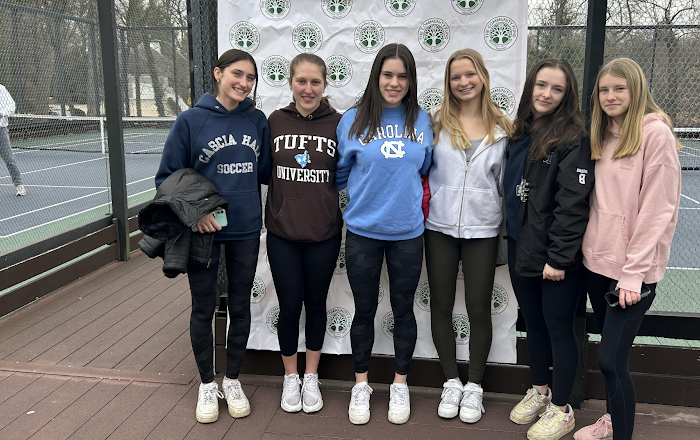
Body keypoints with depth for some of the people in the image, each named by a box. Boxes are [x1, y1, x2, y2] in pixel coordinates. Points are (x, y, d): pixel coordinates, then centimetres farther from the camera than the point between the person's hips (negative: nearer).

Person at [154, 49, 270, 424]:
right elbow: (168, 177, -5)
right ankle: (207, 384, 29)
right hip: (204, 230, -2)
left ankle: (232, 380, 32)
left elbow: (265, 172, 7)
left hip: (245, 230, 3)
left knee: (240, 306, 12)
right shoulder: (191, 121, -7)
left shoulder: (257, 121, 1)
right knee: (204, 308, 10)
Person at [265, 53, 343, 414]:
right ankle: (290, 378, 29)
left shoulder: (338, 123, -3)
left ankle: (311, 377, 31)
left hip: (323, 234, 0)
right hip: (282, 232, 0)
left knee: (316, 303, 13)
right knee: (289, 305, 7)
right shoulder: (275, 121, -1)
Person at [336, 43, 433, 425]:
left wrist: (415, 197, 9)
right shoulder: (353, 120, -3)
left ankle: (400, 385, 30)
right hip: (363, 230, -1)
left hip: (407, 230, 1)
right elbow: (339, 171, 7)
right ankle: (361, 385, 28)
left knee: (403, 309, 11)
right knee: (364, 310, 10)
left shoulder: (421, 119, 2)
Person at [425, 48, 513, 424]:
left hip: (482, 229, 0)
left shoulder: (502, 129, 3)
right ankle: (452, 382, 27)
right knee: (441, 306, 9)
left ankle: (474, 387, 24)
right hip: (440, 226, 0)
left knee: (479, 309, 7)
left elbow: (506, 181, 8)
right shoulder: (436, 120, -1)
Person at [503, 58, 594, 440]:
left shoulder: (573, 138, -12)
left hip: (555, 256, -7)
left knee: (558, 327, 5)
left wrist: (559, 257, -20)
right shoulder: (520, 134, 10)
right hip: (521, 249, 7)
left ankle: (561, 409, 21)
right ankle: (538, 392, 36)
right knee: (533, 323, 18)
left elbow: (572, 204, -17)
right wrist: (512, 241, 11)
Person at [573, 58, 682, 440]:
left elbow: (658, 208, -15)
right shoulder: (603, 136, 12)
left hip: (632, 269, -6)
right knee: (611, 350, 17)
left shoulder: (655, 132, -10)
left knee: (611, 359, -7)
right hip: (597, 261, 7)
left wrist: (635, 273, -17)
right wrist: (589, 247, 6)